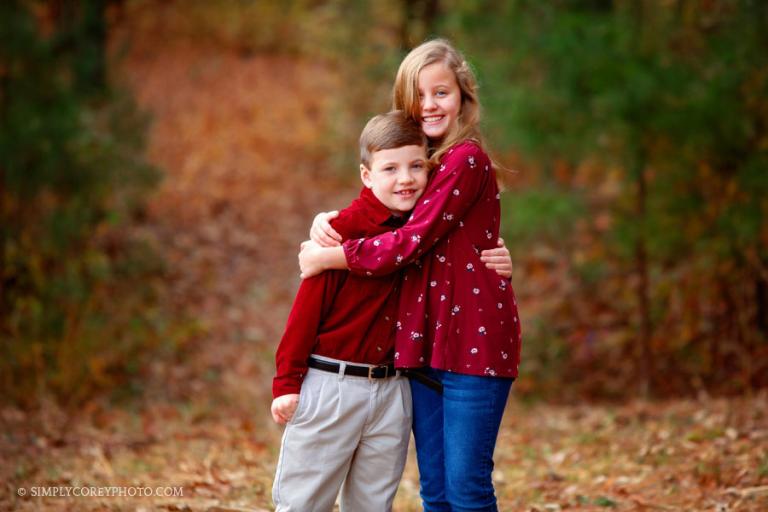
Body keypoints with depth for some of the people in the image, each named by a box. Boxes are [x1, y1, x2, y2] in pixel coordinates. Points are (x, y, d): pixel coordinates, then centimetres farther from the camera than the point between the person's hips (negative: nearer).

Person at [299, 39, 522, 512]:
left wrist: (328, 257, -9)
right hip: (425, 340, 8)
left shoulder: (466, 159, -12)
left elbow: (413, 242, -17)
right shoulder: (422, 161, 16)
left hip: (474, 339, -8)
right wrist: (329, 222, 2)